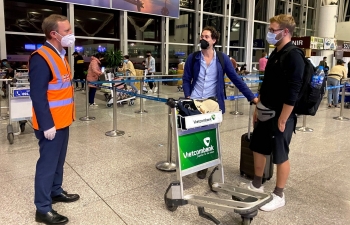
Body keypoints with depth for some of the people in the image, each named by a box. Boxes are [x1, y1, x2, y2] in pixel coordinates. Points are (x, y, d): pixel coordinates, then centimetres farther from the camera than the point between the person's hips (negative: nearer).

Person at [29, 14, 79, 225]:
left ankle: (56, 191, 36)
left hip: (63, 120, 9)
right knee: (48, 163, 1)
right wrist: (47, 125, -20)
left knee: (59, 160, 19)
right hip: (51, 124, -9)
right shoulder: (41, 58, -18)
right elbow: (38, 95, -21)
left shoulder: (61, 55, 12)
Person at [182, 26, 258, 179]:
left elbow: (236, 79, -2)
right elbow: (186, 79, 5)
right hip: (194, 103, 1)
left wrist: (251, 97, -6)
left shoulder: (222, 59, -2)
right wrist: (187, 97, -10)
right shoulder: (192, 58, 1)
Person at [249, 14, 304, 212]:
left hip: (280, 116, -9)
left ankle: (279, 195, 21)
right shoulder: (275, 54, 11)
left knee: (280, 156, 4)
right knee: (258, 148, 17)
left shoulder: (294, 56, -16)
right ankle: (257, 186, 34)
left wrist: (282, 120, -20)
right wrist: (258, 109, 16)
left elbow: (292, 93, -21)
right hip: (265, 113, 9)